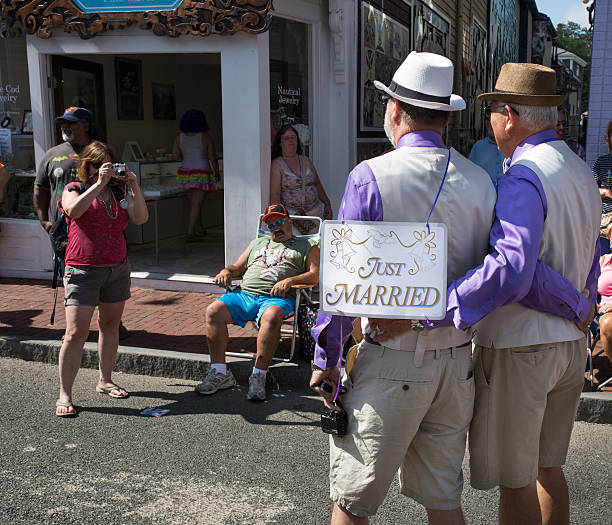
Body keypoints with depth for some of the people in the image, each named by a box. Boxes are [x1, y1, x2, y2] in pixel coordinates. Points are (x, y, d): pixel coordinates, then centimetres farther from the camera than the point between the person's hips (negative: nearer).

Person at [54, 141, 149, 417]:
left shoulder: (120, 190, 10)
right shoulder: (74, 189, 0)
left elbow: (140, 218, -3)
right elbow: (74, 210, -23)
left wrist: (134, 187, -12)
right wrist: (100, 183, -24)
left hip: (117, 268, 5)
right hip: (82, 271, -4)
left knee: (110, 325, 13)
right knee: (76, 333, -8)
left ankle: (104, 381, 29)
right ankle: (64, 395, 0)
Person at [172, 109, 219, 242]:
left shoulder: (179, 137, 1)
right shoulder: (205, 137, -8)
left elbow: (175, 155, -6)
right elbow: (213, 157, -7)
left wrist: (186, 159, 11)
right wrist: (216, 172, 6)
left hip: (185, 173, 4)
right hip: (202, 174, -4)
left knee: (194, 202, 17)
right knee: (196, 204, -5)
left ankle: (200, 229, 27)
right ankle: (190, 233, -10)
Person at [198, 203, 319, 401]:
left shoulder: (306, 246, 19)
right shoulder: (257, 243, 33)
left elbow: (315, 275, 5)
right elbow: (238, 267, 32)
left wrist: (289, 280, -12)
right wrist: (226, 271, 8)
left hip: (277, 298, -4)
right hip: (244, 293, 4)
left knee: (272, 316, -39)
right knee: (213, 311, -22)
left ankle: (258, 376, -33)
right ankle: (219, 372, -19)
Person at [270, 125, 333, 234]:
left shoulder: (305, 160, 16)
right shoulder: (277, 164, 0)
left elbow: (317, 184, 23)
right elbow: (275, 193, -8)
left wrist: (327, 204, 16)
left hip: (315, 210, 4)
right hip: (292, 213, -4)